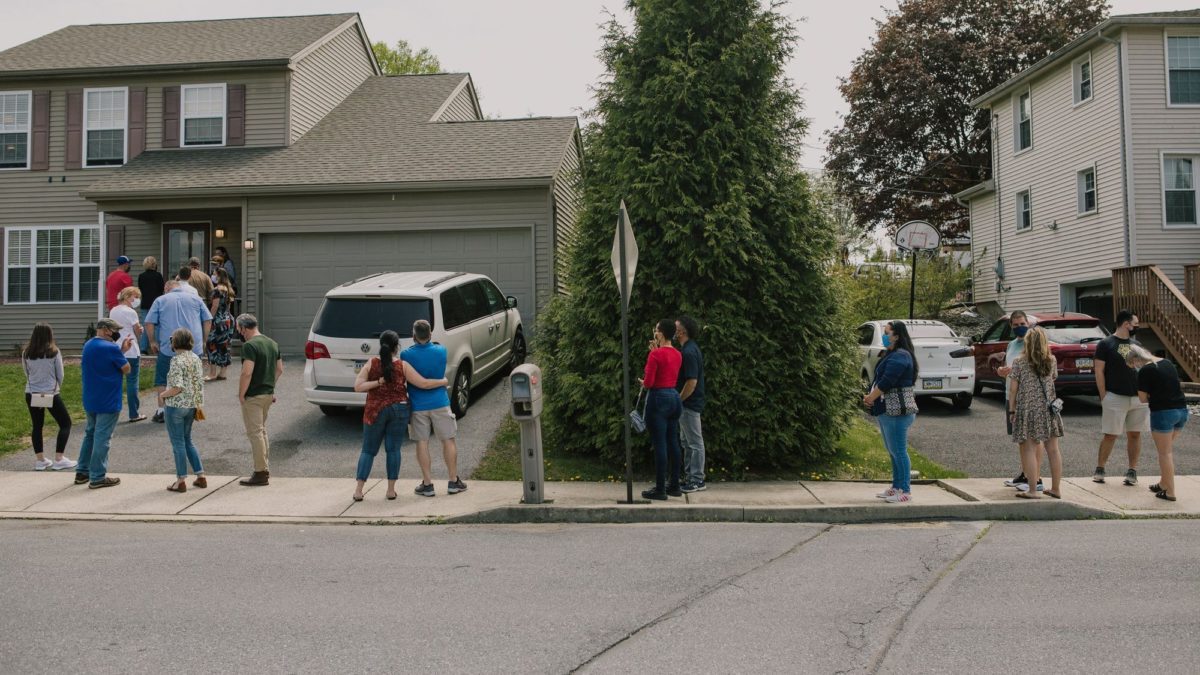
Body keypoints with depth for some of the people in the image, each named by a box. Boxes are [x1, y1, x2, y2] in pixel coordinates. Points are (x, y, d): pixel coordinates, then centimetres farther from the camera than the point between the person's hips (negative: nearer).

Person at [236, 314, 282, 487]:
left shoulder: (250, 345, -17)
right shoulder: (272, 344, 10)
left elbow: (247, 373, -23)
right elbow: (279, 369, 15)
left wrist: (241, 395, -14)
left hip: (253, 396, -9)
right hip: (268, 394, 9)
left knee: (255, 433, -2)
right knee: (261, 430, 19)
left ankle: (261, 473, 2)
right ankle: (265, 469, 25)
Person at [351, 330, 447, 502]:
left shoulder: (371, 364, -3)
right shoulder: (403, 366, -6)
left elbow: (357, 386, -11)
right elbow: (424, 384, -8)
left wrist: (378, 382, -13)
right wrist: (443, 381, 6)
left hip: (375, 410, 1)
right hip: (399, 410, -1)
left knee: (368, 450, 10)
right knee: (393, 449, 8)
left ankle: (358, 490, 6)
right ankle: (391, 490, 9)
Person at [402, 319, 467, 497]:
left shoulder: (406, 355, -10)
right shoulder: (441, 351, -3)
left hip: (417, 405, -1)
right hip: (439, 402, 1)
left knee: (422, 443, 6)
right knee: (448, 441, 9)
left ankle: (427, 484, 9)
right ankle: (453, 482, 13)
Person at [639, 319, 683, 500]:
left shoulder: (655, 354, -15)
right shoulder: (677, 354, 9)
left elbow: (648, 382, -18)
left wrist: (642, 382, 6)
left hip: (658, 399, -8)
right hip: (674, 397, 8)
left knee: (660, 445, -4)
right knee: (673, 443, 12)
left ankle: (660, 489, 1)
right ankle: (674, 486, 18)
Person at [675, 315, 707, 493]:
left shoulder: (689, 352, -20)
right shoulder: (687, 349, 11)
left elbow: (692, 382, -24)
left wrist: (678, 400, -16)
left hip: (690, 404, -11)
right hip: (687, 403, 11)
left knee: (695, 442, -3)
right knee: (687, 440, 16)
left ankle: (697, 481, 4)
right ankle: (690, 477, 23)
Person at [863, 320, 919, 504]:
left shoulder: (900, 356, -15)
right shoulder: (891, 355, 17)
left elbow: (887, 381, -22)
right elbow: (880, 379, 18)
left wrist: (870, 398, -10)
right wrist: (870, 396, 1)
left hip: (897, 412, -10)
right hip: (887, 411, 10)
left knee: (899, 451, -6)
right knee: (893, 451, 14)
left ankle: (905, 491, -1)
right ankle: (896, 487, 22)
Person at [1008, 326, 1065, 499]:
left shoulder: (1019, 362, -8)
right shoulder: (1052, 360, 3)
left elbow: (1013, 389, -6)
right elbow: (1053, 379, 18)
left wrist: (1011, 410, 1)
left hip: (1027, 409, -4)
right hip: (1048, 408, 4)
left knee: (1029, 449, -1)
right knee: (1053, 449, 11)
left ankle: (1033, 490, -1)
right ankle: (1056, 488, 19)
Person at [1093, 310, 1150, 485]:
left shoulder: (1137, 344, 13)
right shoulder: (1106, 344, -4)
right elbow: (1099, 371, -6)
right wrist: (1103, 396, -10)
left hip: (1138, 398, 5)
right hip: (1115, 397, -5)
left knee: (1135, 434, 7)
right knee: (1110, 436, -1)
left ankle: (1132, 471, 15)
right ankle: (1099, 469, 11)